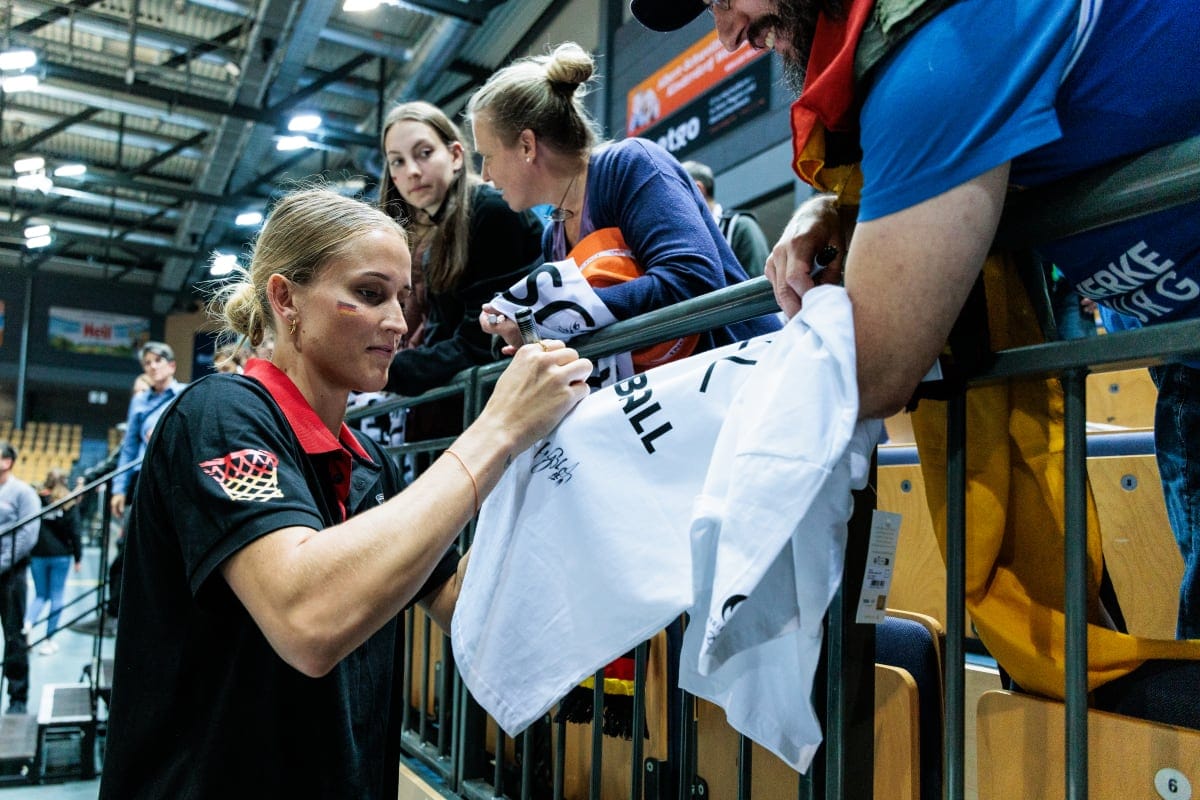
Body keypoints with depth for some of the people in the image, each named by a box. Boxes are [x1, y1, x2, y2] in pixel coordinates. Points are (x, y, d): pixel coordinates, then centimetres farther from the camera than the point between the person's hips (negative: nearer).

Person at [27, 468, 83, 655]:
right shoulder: (69, 503, -5)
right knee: (56, 597, 5)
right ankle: (48, 641, 6)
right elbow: (74, 532, -5)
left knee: (40, 595, 17)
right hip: (60, 555, -2)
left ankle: (27, 624, -10)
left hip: (38, 554, 2)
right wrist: (78, 558, 2)